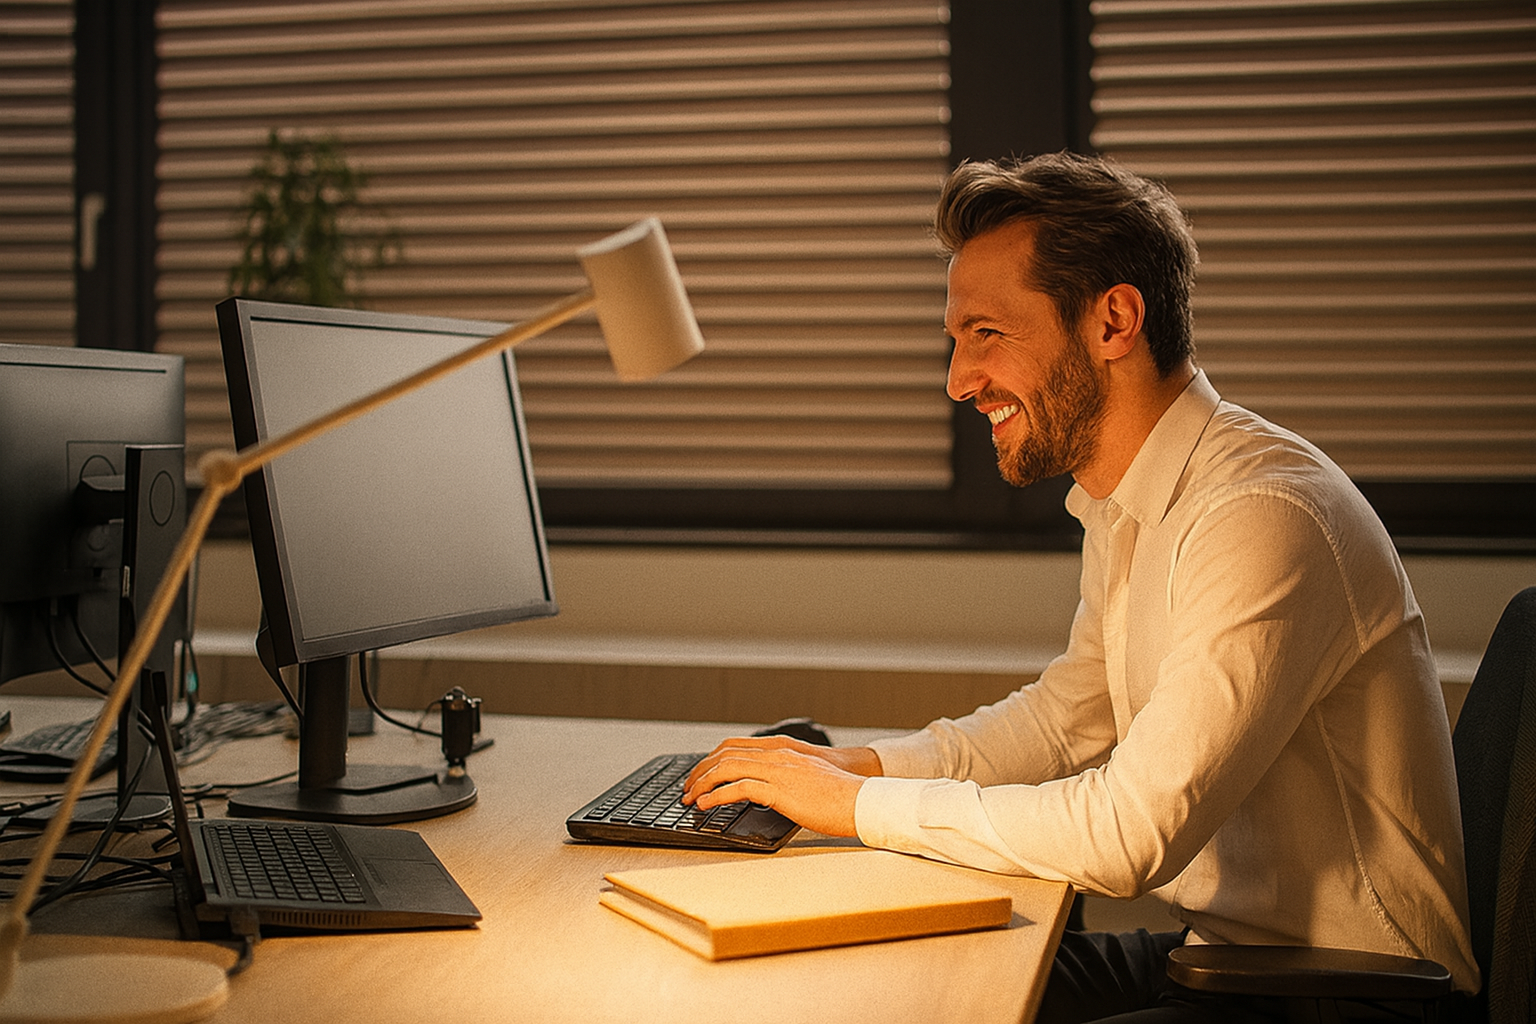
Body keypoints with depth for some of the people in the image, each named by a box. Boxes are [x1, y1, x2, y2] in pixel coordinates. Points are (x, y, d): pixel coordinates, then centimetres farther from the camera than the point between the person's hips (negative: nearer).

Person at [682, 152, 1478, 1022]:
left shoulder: (1262, 518, -25)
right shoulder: (1122, 508, 6)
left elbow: (1130, 835, -28)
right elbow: (1063, 719, 18)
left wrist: (855, 804, -19)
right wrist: (856, 764, 2)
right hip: (1220, 949, 8)